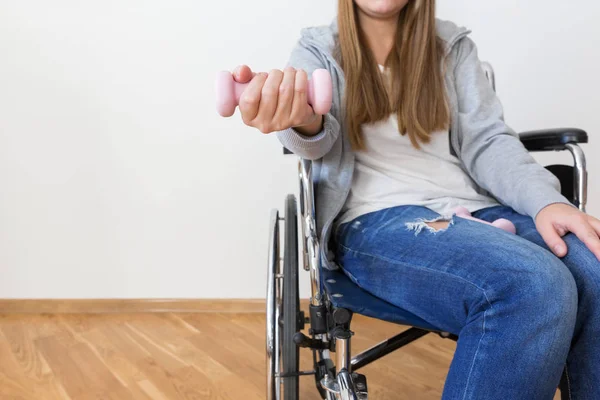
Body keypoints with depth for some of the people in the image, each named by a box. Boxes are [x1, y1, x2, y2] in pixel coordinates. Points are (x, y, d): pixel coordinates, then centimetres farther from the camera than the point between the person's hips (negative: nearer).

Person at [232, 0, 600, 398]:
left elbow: (487, 140, 7)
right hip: (375, 221, -3)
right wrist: (302, 121, -38)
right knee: (533, 287, -32)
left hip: (475, 209, 4)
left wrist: (546, 201, -14)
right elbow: (320, 137, -11)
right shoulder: (318, 52, 8)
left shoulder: (453, 46, 16)